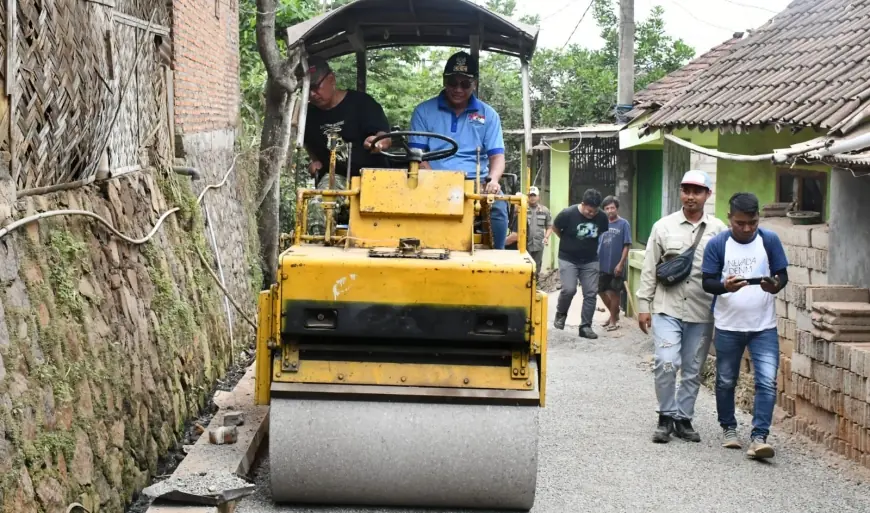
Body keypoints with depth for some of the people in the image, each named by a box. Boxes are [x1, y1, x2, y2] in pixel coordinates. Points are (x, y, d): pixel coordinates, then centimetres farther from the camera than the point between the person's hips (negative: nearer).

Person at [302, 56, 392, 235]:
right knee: (316, 207, -25)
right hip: (334, 176, 3)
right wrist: (315, 161, 12)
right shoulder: (309, 114, 7)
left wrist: (377, 142, -42)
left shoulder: (361, 103, -9)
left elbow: (385, 137, -18)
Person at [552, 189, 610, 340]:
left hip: (590, 261, 3)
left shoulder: (602, 217, -11)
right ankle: (561, 314, 13)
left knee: (591, 293, -2)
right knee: (569, 289, -15)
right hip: (568, 259, -3)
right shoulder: (568, 214, -19)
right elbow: (555, 228, 0)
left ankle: (585, 326, 7)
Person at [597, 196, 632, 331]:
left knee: (614, 292, 5)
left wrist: (621, 264, -15)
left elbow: (627, 246, -11)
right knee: (601, 290, 12)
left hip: (616, 266, -5)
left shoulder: (623, 224, -9)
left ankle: (613, 320, 17)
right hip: (602, 264, 5)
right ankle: (615, 313, 32)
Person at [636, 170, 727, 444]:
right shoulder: (664, 226, 5)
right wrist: (643, 304, 3)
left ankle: (683, 419, 21)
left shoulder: (718, 230, 4)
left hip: (702, 312, 1)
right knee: (666, 363, -12)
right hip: (667, 308, -1)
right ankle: (667, 416, 5)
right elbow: (649, 268, 6)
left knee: (693, 371, 8)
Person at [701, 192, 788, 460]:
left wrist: (775, 285, -21)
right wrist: (725, 286, -26)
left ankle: (759, 437, -10)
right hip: (728, 326, 0)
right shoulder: (717, 244, -5)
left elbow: (782, 274, 2)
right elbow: (707, 282, -4)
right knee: (726, 381, 12)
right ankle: (728, 428, 31)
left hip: (764, 326, 0)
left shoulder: (770, 240, -2)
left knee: (767, 381, -11)